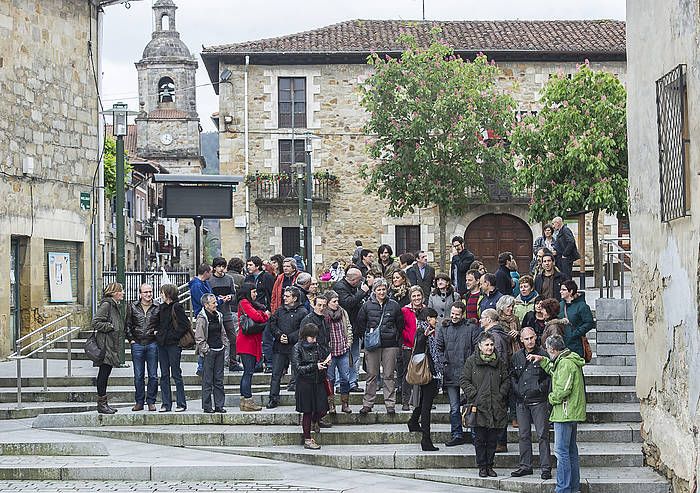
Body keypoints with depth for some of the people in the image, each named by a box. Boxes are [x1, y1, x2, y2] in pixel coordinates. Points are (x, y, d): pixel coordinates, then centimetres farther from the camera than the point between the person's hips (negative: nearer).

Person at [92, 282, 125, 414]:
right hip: (105, 345, -10)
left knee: (105, 374, 12)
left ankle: (104, 403, 15)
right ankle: (101, 404, -2)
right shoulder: (106, 305, -13)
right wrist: (110, 327, -15)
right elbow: (96, 323, -19)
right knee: (103, 374, -5)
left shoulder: (114, 305, 17)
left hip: (111, 346, 10)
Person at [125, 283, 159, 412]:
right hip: (137, 344, 1)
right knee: (138, 376, 5)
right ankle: (139, 402, 12)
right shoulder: (133, 307, 6)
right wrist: (131, 339, 3)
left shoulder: (157, 307, 3)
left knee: (153, 375, 2)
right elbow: (128, 325, 11)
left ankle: (151, 401, 10)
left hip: (152, 344, -1)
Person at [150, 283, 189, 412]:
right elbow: (154, 320, 25)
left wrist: (174, 335, -14)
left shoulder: (177, 307, -10)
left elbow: (185, 325, -13)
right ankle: (166, 404, 11)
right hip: (162, 344, 7)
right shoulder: (162, 307, 11)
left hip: (173, 344, -7)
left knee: (176, 374, -2)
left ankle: (181, 403, 5)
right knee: (164, 375, 7)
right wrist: (155, 330, 10)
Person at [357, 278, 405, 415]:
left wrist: (396, 339, 7)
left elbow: (400, 324, 11)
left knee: (389, 375, 3)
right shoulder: (367, 306, 3)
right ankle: (367, 404, 8)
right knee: (371, 375, 3)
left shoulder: (394, 305, 4)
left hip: (390, 345, 0)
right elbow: (361, 322, 12)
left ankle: (390, 404, 7)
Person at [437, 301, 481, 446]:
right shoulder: (444, 329, 11)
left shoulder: (472, 328, 0)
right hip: (450, 373, 4)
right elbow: (439, 348, 13)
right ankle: (457, 435, 11)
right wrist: (443, 362, -1)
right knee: (454, 408, 6)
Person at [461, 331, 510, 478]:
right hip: (479, 406, -2)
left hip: (496, 407, 2)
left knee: (493, 439, 5)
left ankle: (490, 466, 15)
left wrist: (501, 394, -1)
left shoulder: (500, 362, 9)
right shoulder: (471, 361, 2)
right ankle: (482, 466, 9)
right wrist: (475, 395, -9)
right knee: (480, 438, 0)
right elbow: (464, 380, 1)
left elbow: (506, 381, 14)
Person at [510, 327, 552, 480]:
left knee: (542, 435, -5)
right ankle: (525, 466, 17)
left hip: (538, 401, -5)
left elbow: (550, 376, -4)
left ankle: (546, 467, -2)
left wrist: (540, 389, -11)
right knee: (523, 435, 9)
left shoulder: (543, 355, -3)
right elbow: (512, 376, 18)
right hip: (521, 401, 5)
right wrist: (517, 390, 4)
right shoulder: (516, 357, 11)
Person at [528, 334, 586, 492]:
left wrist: (552, 398, -5)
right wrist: (542, 360, 26)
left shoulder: (565, 363, -17)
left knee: (561, 451, -8)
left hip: (565, 412, -11)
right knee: (571, 450, 16)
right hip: (572, 412, 11)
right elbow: (554, 370, 34)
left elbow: (563, 389, -23)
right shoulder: (569, 360, 15)